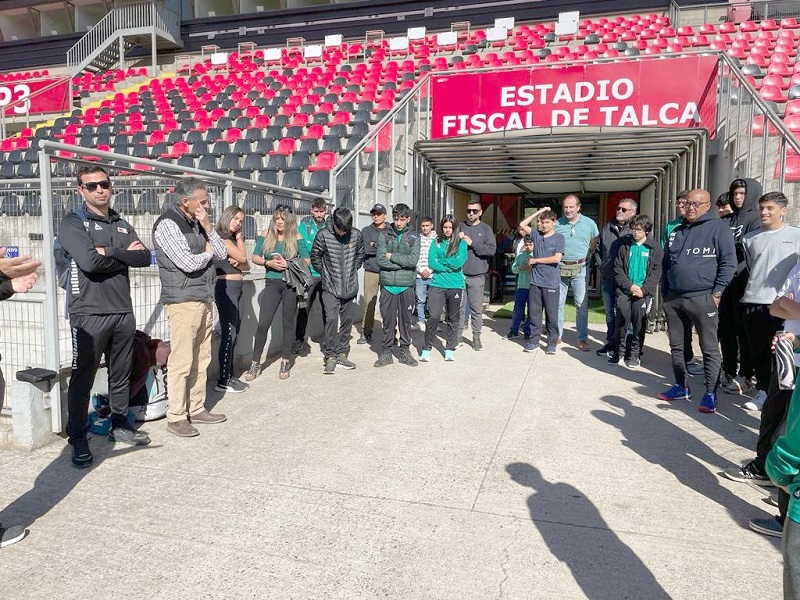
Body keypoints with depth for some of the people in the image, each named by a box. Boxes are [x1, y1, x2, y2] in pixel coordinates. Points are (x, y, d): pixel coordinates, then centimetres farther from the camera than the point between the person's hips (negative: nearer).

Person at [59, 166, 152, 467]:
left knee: (121, 375, 14)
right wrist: (124, 255, -6)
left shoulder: (122, 225, 16)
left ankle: (119, 425, 28)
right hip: (89, 314, -5)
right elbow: (90, 262, -19)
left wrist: (109, 252, -11)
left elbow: (145, 257, 1)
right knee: (82, 379, 2)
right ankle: (77, 439, 13)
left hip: (123, 312, 6)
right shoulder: (73, 223, -2)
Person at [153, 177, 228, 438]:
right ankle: (176, 417, 6)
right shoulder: (168, 224, -10)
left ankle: (197, 409, 23)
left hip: (204, 301, 8)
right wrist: (207, 253, 1)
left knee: (201, 359, 12)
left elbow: (222, 253, 13)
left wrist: (208, 228, 0)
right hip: (182, 301, -8)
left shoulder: (197, 223, 15)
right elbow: (188, 263, -18)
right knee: (181, 362, -4)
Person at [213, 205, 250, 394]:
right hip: (226, 287, -9)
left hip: (237, 289, 9)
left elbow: (246, 266, 15)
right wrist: (239, 240, 4)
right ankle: (223, 381, -5)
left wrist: (238, 263, -7)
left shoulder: (231, 239, 20)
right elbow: (242, 256, -12)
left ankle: (229, 376, 15)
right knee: (229, 334, -9)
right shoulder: (220, 235, -7)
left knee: (234, 334, 9)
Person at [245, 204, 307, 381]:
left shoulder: (296, 237, 1)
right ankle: (255, 363, 5)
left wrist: (288, 264, -15)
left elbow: (306, 260, -1)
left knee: (288, 323, 7)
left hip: (291, 284, 0)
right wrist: (269, 263, -14)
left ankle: (285, 362, 19)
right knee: (263, 323, -6)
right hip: (272, 283, 0)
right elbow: (255, 257, 4)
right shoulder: (266, 235, 4)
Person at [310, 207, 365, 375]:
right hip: (330, 287, -3)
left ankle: (342, 354, 22)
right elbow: (315, 257, 1)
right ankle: (330, 356, 0)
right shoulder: (323, 235, -12)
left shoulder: (356, 235, -5)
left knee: (347, 320, 9)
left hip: (350, 287, 3)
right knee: (331, 319, -11)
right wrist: (325, 273, 7)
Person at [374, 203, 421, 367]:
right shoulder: (384, 235, 3)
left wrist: (392, 256, -8)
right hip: (388, 284, 0)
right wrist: (403, 263, -10)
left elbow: (413, 259, -10)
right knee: (388, 320, 5)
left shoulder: (414, 237, 4)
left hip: (406, 285, 0)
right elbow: (380, 259, -7)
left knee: (406, 319, 8)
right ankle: (386, 352, 15)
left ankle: (405, 351, 21)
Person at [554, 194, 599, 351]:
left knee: (582, 304, 0)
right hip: (560, 268, 1)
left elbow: (595, 244, 11)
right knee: (558, 303, 6)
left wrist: (585, 255, 2)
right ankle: (557, 335, 17)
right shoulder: (557, 224, 2)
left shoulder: (589, 224, 2)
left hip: (580, 269, -1)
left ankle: (582, 338, 8)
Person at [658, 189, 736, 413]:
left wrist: (717, 293, -12)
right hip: (673, 298, 6)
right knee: (676, 345, 12)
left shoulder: (718, 227, -3)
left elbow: (729, 263, -7)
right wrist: (665, 293, 16)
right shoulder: (676, 232, 16)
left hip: (702, 299, -6)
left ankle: (710, 394, 4)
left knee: (710, 348, -2)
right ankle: (681, 386, 24)